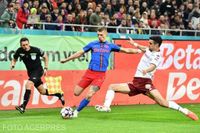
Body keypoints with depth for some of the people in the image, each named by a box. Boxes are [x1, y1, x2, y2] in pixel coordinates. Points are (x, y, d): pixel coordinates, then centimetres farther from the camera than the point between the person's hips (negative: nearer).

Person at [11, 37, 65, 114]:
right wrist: (12, 66, -13)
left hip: (38, 70, -5)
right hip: (30, 72, 5)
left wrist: (45, 68, -4)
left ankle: (23, 106, -27)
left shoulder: (36, 50, -19)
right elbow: (14, 59, 8)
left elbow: (45, 57, -2)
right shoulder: (19, 51, -11)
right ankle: (59, 95, 37)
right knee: (42, 91, 13)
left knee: (28, 84, -28)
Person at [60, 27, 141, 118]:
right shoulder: (93, 44, 7)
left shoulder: (110, 46, 8)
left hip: (100, 75, -1)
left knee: (89, 95, -15)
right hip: (90, 72, 1)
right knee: (76, 93, -6)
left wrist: (136, 50, -2)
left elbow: (125, 50, 10)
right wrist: (66, 59, 14)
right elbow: (80, 53, 13)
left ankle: (76, 111, 1)